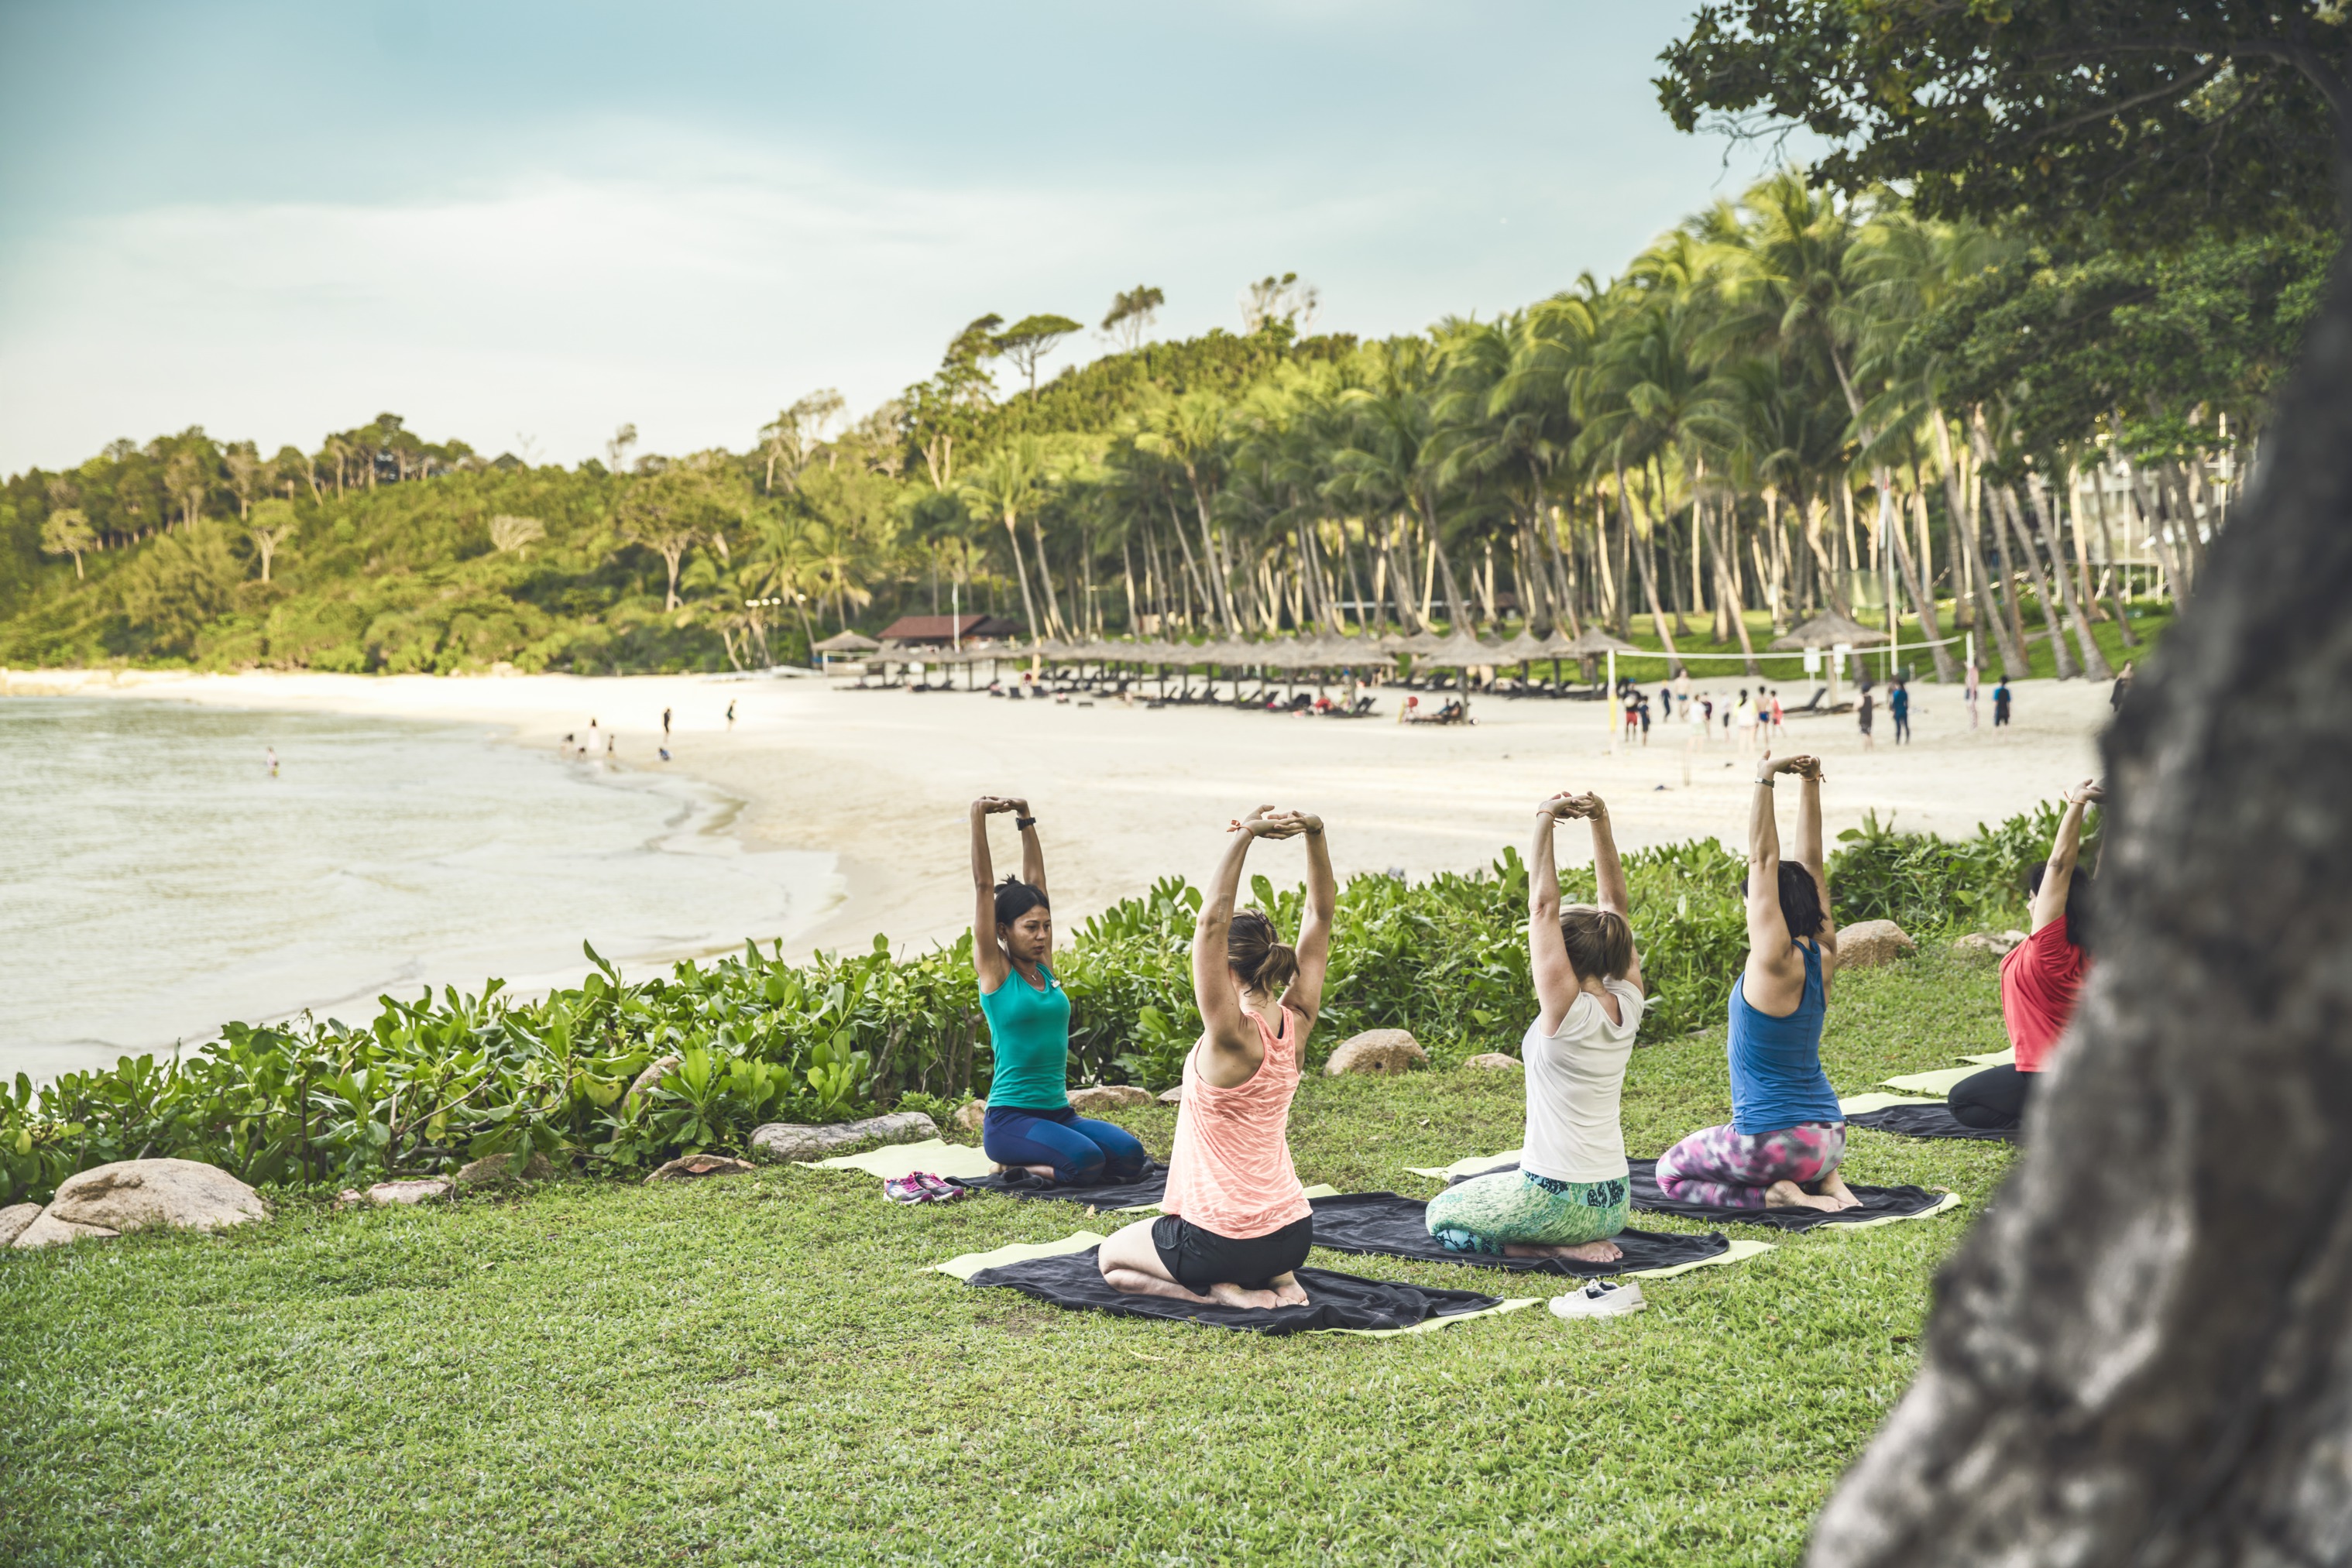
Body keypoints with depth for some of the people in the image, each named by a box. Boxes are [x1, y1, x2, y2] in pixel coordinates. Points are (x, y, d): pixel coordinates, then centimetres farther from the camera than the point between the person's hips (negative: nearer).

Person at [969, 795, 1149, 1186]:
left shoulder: (1044, 966, 11)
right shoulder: (994, 971, -3)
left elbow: (1035, 883, 14)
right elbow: (984, 887, -8)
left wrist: (1026, 821, 13)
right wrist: (978, 819, -10)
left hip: (1059, 1112, 7)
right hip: (1009, 1117, -7)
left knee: (1130, 1155, -17)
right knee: (1086, 1161, -31)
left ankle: (1035, 1158, 7)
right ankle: (1014, 1163, -1)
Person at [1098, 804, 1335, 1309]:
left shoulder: (1232, 1035, -22)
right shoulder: (1295, 1024, -5)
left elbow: (1212, 922, -31)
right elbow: (1320, 914, 0)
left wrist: (1244, 838, -32)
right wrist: (1314, 834, -10)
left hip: (1225, 1242, -7)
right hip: (1294, 1236, 7)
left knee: (1112, 1258, 22)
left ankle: (1222, 1293, -2)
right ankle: (1281, 1280, 10)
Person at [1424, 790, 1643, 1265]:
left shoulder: (1566, 1009, -18)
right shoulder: (1626, 1004, -1)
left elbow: (1543, 906, -19)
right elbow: (1616, 905, 4)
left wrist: (1546, 823, -17)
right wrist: (1601, 824, -1)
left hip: (1561, 1200, -8)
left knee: (1442, 1216, 14)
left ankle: (1561, 1248, -4)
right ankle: (1585, 1241, 10)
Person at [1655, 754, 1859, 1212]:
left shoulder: (1777, 960, -18)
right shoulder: (1822, 958, 2)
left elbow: (1763, 859, -19)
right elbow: (1811, 865, 7)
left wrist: (1765, 781, -17)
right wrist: (1810, 787, 7)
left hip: (1774, 1141, -8)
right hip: (1830, 1138, 8)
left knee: (1670, 1173, 15)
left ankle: (1773, 1195, -6)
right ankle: (1824, 1179, 10)